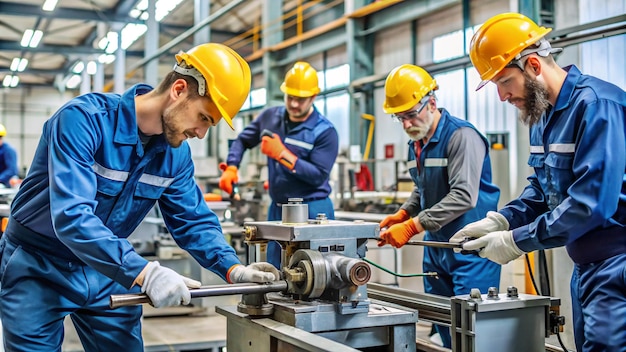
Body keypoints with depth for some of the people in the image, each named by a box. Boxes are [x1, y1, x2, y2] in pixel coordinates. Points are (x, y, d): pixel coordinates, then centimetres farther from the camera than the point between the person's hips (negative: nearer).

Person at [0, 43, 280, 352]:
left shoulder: (176, 153, -6)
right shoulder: (83, 119, -27)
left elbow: (194, 220, 1)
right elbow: (71, 216, -37)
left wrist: (232, 268, -17)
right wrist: (143, 272, -45)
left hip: (108, 272, 6)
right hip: (38, 267, -5)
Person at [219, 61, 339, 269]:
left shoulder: (325, 131, -13)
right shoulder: (270, 117, 4)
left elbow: (319, 176, -19)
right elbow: (242, 141, 17)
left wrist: (283, 155, -23)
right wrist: (231, 168, 1)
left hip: (312, 211, -6)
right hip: (277, 208, 6)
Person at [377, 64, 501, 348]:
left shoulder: (461, 136, -17)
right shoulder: (416, 143, 11)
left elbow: (464, 197, -26)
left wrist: (413, 226, -27)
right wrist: (402, 214, 3)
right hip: (436, 248, 9)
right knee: (444, 326, 14)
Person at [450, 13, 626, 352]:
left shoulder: (596, 105, -21)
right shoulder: (543, 114, 8)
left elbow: (591, 203, -26)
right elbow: (541, 187, 16)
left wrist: (516, 241, -19)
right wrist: (499, 221, -1)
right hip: (586, 265, 9)